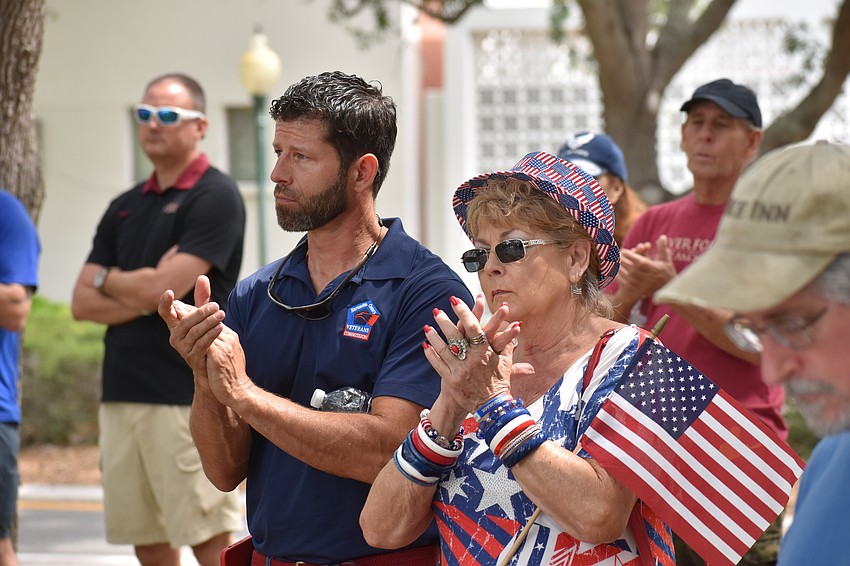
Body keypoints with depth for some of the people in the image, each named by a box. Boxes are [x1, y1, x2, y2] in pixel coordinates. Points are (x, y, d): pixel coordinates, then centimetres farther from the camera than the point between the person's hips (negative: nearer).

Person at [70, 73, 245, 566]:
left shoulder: (215, 196, -5)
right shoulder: (126, 207, 17)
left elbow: (165, 289, -15)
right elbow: (83, 303, 9)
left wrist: (109, 279, 4)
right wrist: (146, 295, -7)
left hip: (188, 396, -7)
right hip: (123, 395, 7)